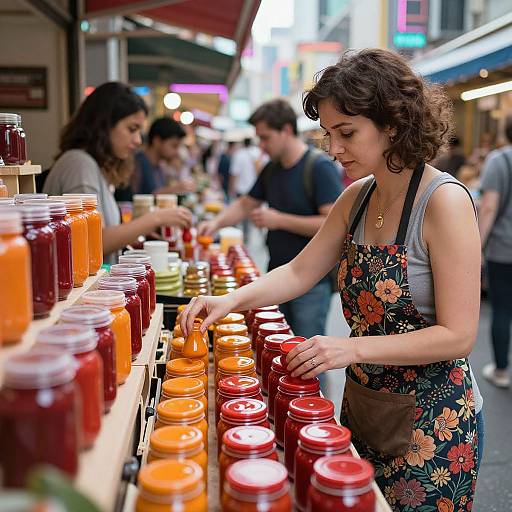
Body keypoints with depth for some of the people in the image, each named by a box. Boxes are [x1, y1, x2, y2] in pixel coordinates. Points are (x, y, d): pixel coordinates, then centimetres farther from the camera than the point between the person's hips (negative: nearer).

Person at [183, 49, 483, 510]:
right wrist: (232, 299, -8)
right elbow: (300, 272, 6)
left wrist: (353, 348, -26)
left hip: (430, 421, -7)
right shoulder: (357, 198, 1)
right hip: (363, 404, 7)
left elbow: (458, 335, -21)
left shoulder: (444, 200, -21)